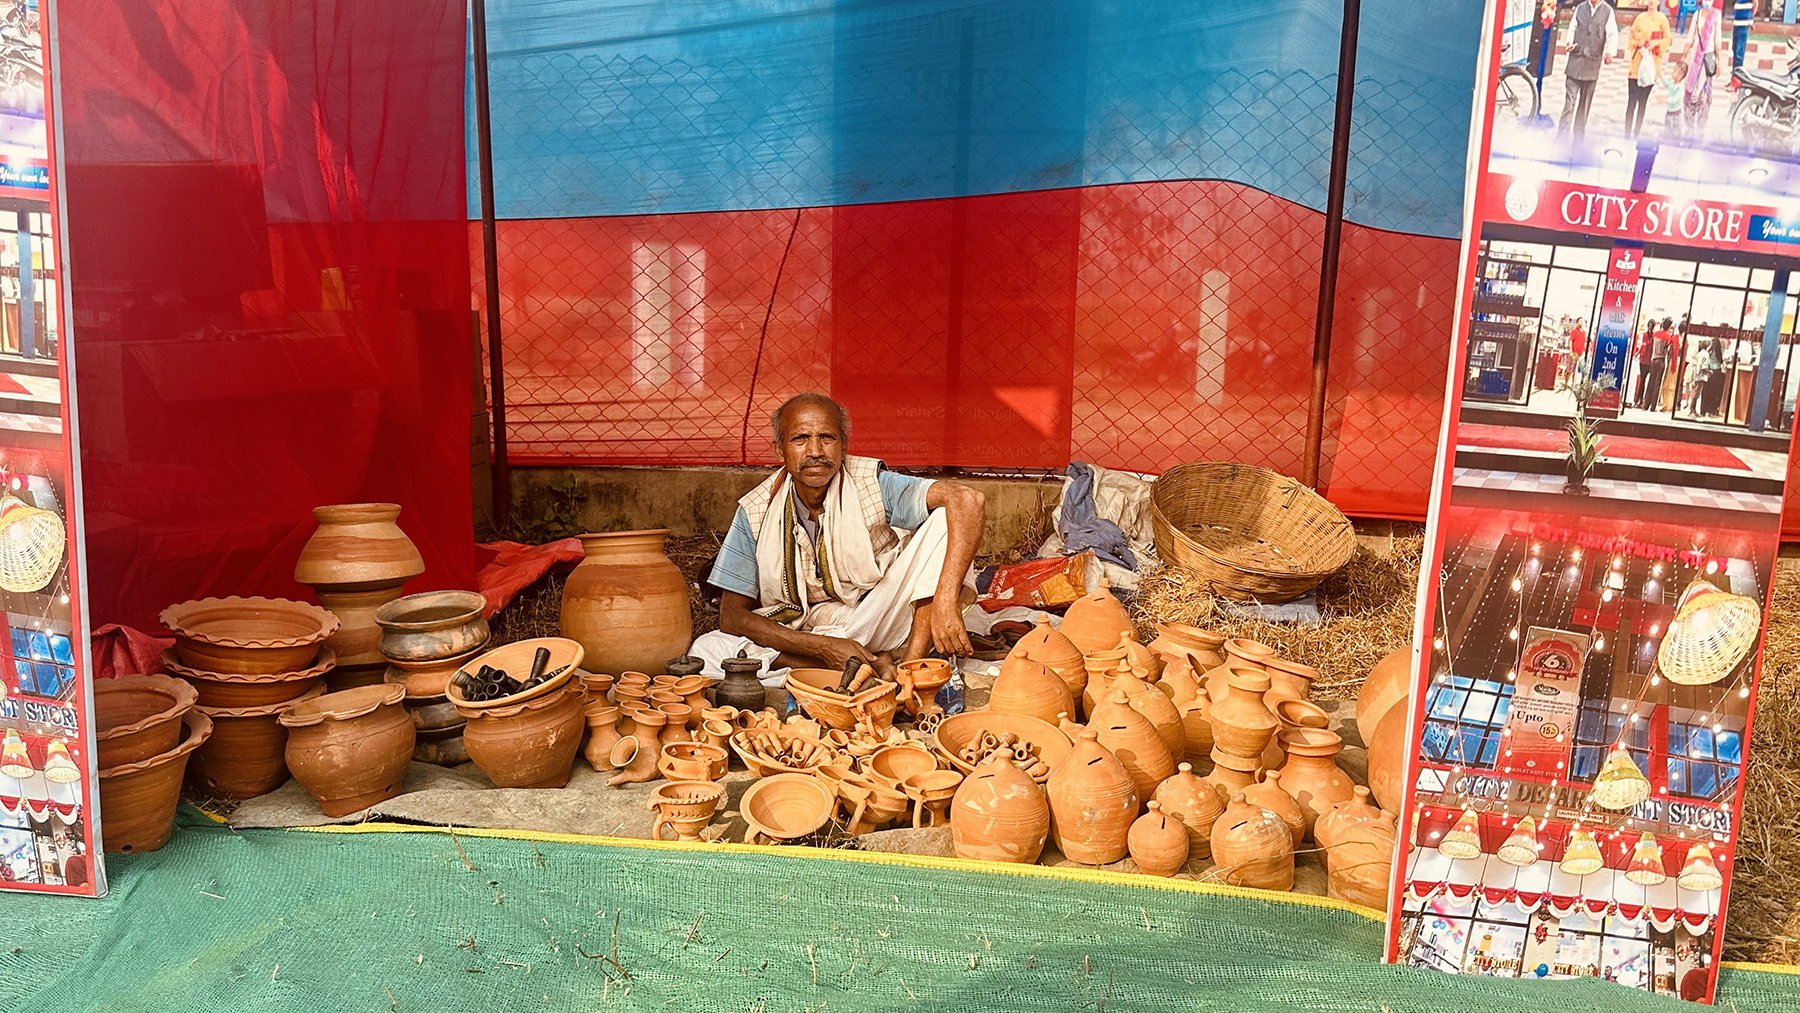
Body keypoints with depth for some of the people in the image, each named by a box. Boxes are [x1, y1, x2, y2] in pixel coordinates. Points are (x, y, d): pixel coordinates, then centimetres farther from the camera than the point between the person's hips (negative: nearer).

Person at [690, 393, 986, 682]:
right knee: (707, 651, -27)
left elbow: (966, 501, -30)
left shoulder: (872, 486, -16)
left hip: (875, 623, -1)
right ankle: (875, 666, -22)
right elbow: (732, 616, -10)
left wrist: (945, 605, -42)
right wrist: (824, 647, -23)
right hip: (798, 636, 2)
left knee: (944, 520, -22)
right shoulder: (756, 512, -10)